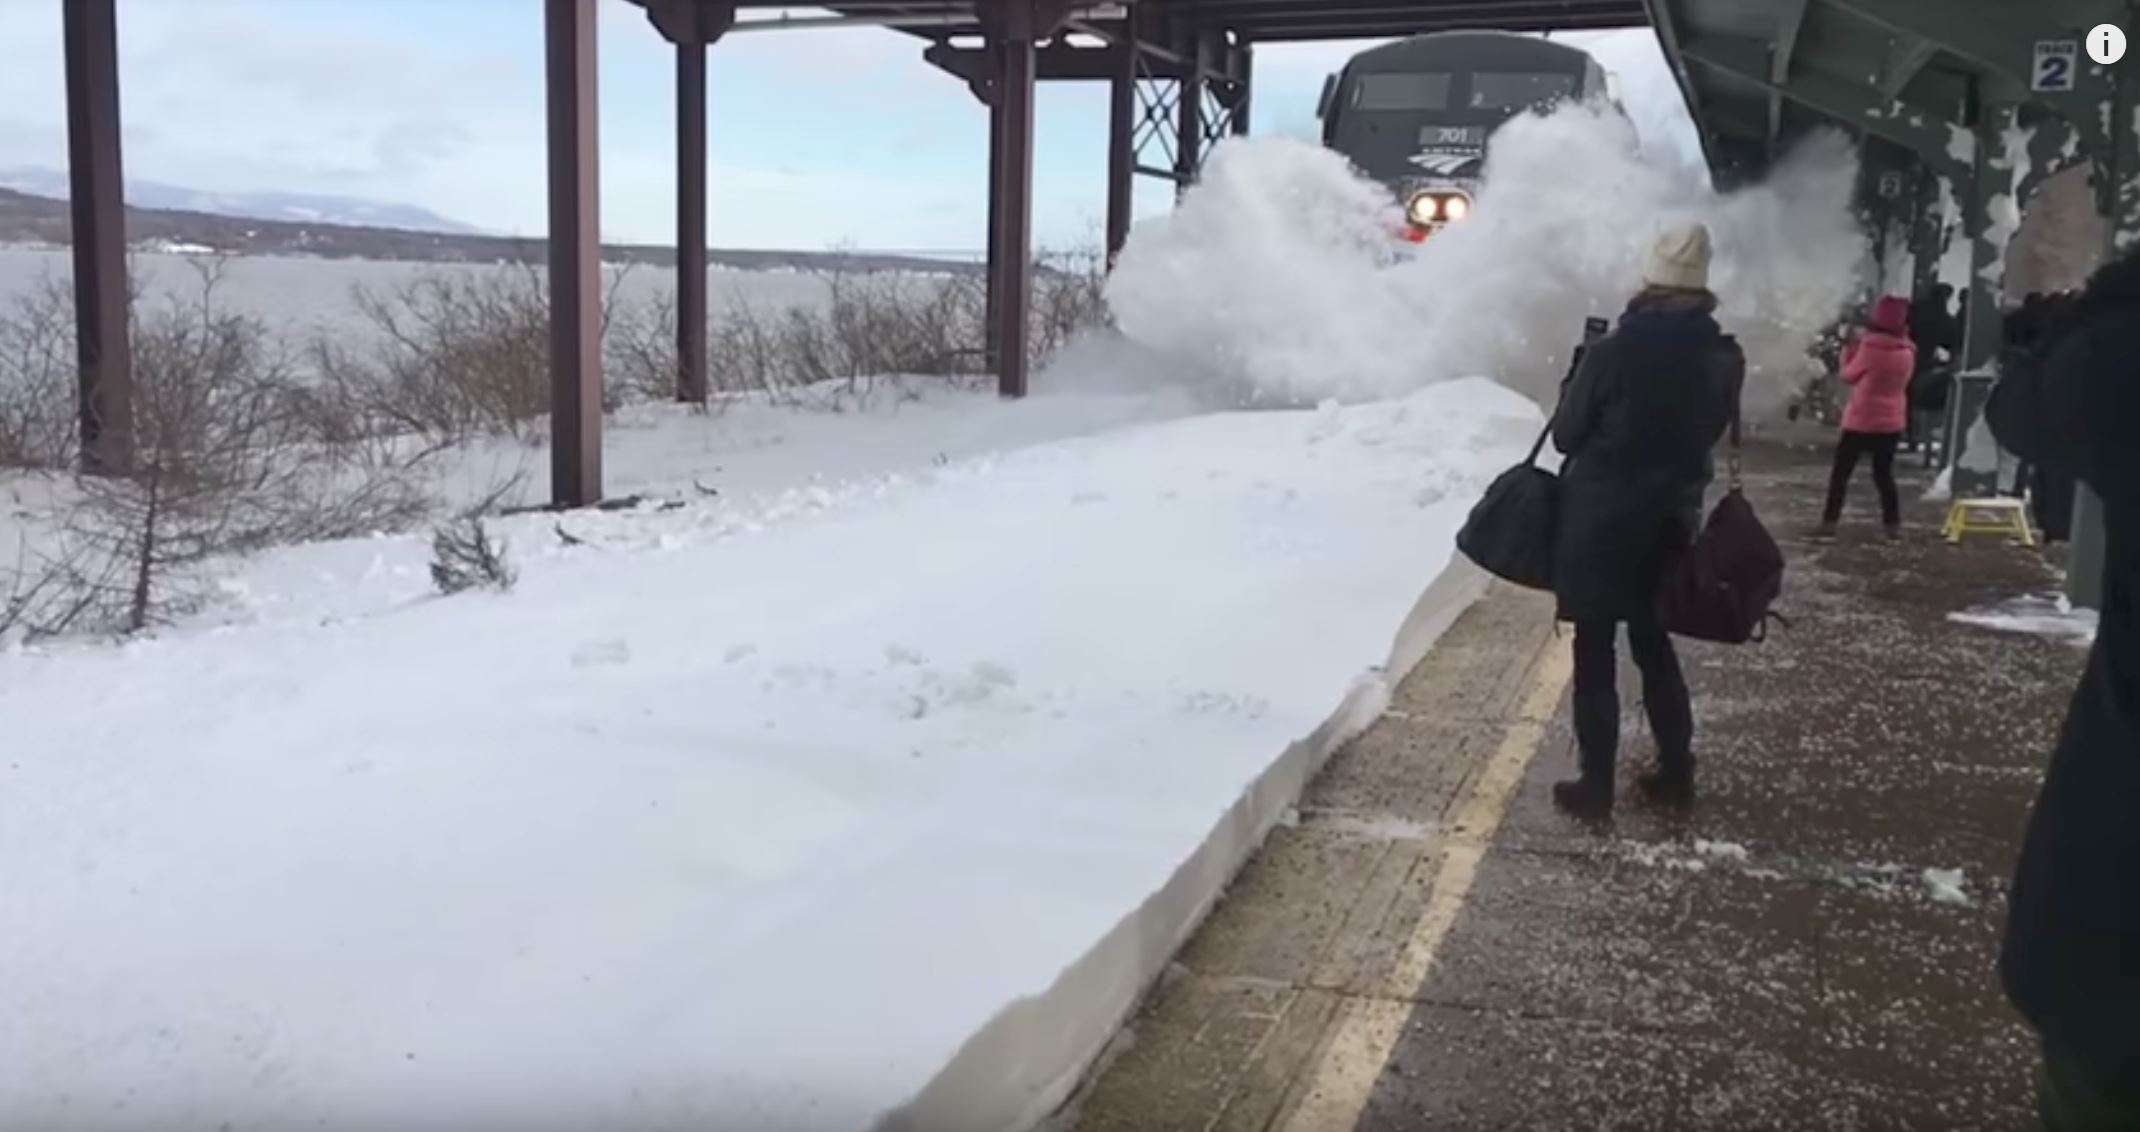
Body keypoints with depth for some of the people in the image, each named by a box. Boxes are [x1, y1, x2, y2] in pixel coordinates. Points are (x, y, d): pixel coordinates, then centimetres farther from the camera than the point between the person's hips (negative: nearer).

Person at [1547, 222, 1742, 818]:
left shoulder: (1612, 352, -17)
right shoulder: (1725, 359, -4)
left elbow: (1565, 433, -7)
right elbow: (1710, 430, 10)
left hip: (1599, 519, -4)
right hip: (1671, 519, 5)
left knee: (1595, 654, 4)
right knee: (1654, 643, 20)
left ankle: (1596, 784, 8)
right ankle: (1676, 770, 25)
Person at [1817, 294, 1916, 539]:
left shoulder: (1870, 348, -16)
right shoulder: (1907, 352, -1)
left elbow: (1849, 376, -4)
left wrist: (1849, 351, 11)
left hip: (1861, 421, -5)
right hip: (1892, 423, 5)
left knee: (1841, 471, 6)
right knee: (1884, 473, 15)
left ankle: (1830, 520, 4)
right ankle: (1893, 523, 11)